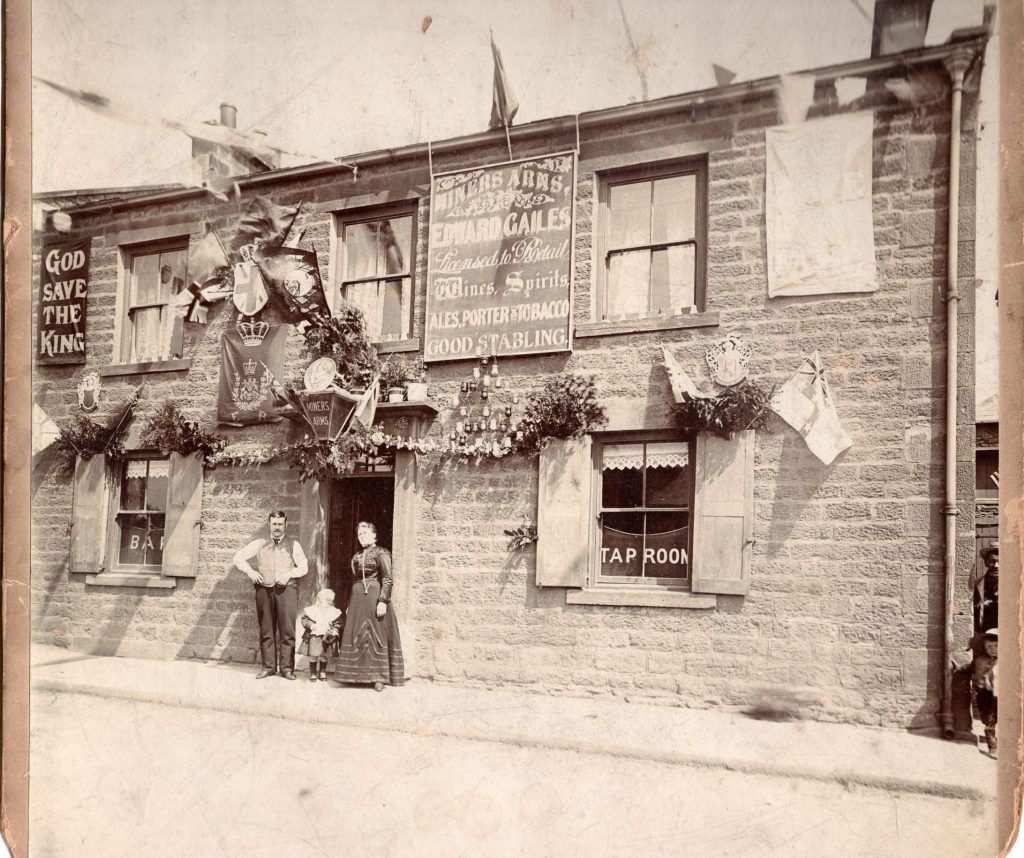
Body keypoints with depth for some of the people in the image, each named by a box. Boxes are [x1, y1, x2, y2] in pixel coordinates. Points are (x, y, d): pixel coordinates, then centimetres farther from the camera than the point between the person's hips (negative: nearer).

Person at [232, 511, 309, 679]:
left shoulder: (293, 544, 11)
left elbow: (304, 567, 8)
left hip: (286, 589, -1)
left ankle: (286, 667, -1)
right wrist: (250, 572, -1)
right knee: (266, 630, 3)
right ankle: (268, 667, 9)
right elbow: (238, 557, 14)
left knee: (287, 629, -5)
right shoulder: (260, 543, 14)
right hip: (264, 589, 2)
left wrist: (289, 574, -9)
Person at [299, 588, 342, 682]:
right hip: (314, 636, -1)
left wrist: (334, 631, -11)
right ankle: (313, 673, 14)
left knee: (324, 655, 10)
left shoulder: (334, 612, -2)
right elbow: (304, 619, 1)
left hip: (326, 638, 1)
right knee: (313, 656, 1)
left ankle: (322, 672, 25)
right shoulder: (311, 610, -3)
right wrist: (310, 625, -15)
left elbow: (338, 623, 5)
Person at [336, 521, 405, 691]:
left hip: (374, 596, -7)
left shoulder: (381, 553, -5)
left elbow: (388, 579, -12)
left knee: (376, 635, -5)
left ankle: (379, 677, -1)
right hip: (358, 599, 7)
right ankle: (359, 675, 14)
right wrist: (350, 604, 18)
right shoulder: (357, 556, 17)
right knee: (357, 636, 6)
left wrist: (383, 601, -20)